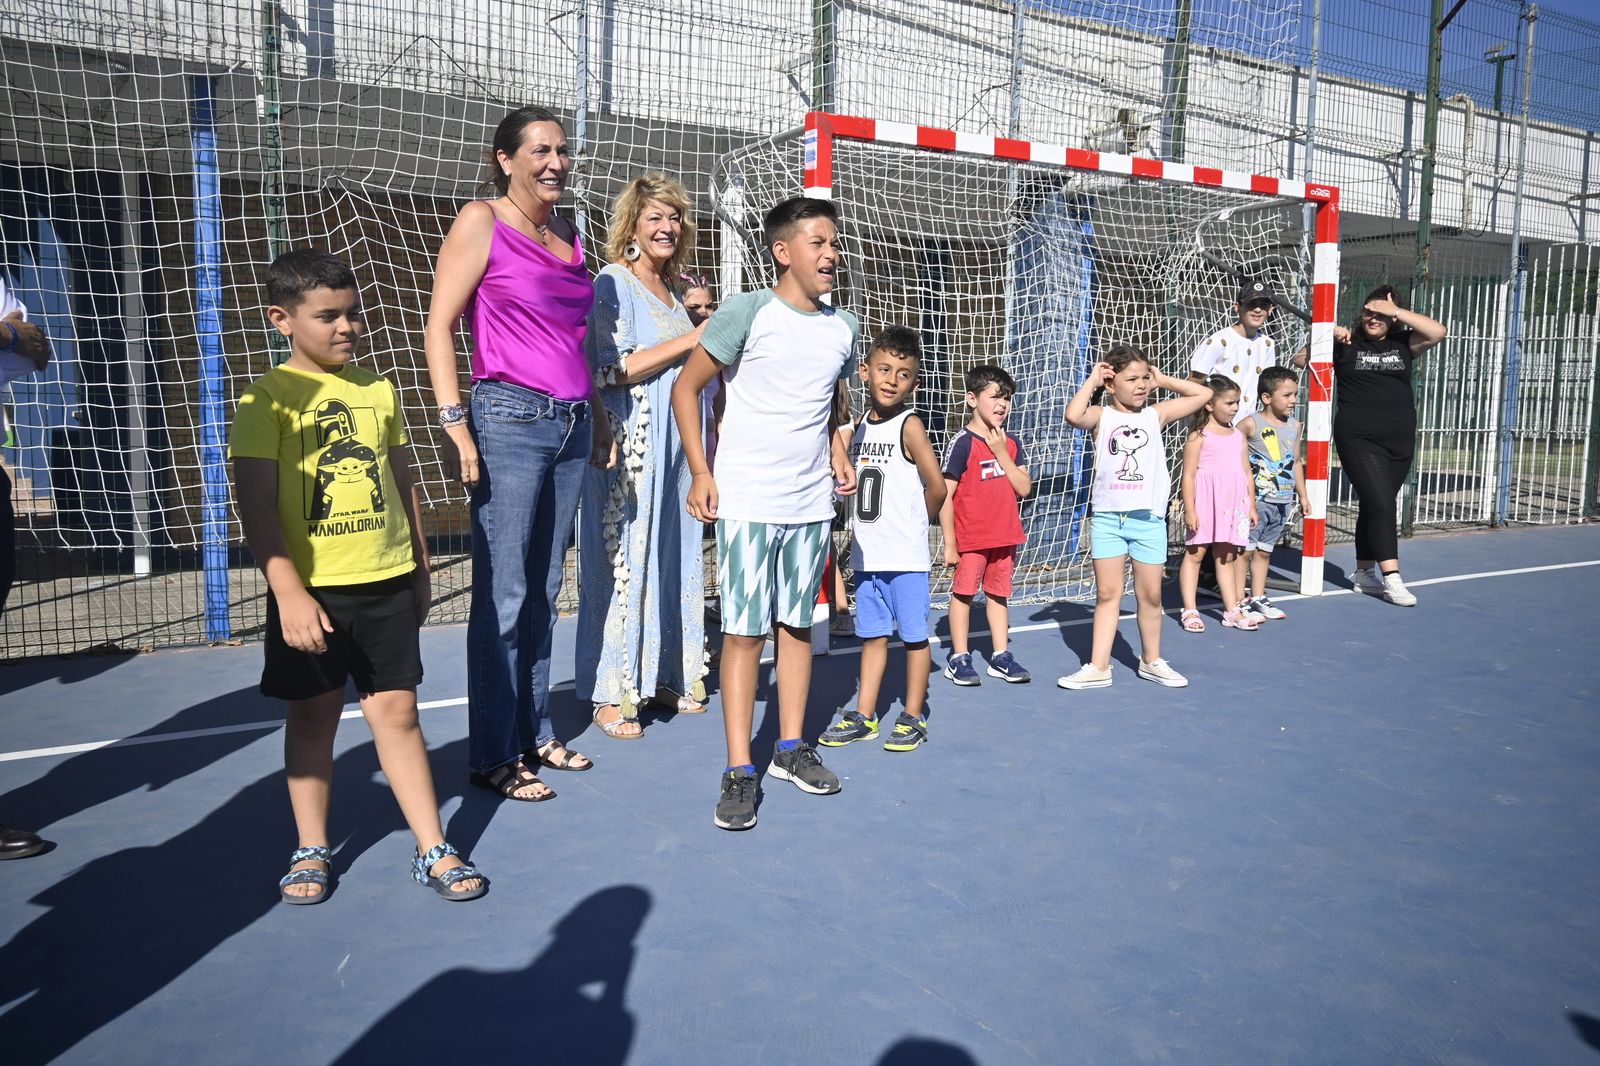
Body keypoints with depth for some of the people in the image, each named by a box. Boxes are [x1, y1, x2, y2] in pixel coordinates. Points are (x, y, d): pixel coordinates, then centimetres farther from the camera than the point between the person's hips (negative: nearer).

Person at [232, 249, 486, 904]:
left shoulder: (378, 390, 8)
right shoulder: (268, 399, -6)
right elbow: (255, 506, -12)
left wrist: (420, 568, 17)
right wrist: (288, 591, -19)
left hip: (386, 582, 3)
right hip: (311, 589, -3)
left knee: (396, 709, 6)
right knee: (313, 716, 11)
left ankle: (433, 850, 13)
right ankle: (312, 850, 27)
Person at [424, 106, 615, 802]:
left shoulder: (569, 235, 17)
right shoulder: (482, 222, -2)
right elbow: (440, 324, -7)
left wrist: (598, 419, 22)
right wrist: (455, 423, -14)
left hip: (571, 424, 7)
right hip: (510, 417, -7)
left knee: (544, 590, 12)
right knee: (502, 595, -3)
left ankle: (535, 733, 24)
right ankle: (492, 756, 7)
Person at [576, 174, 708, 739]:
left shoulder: (674, 290, 18)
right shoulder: (613, 283, -4)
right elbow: (613, 370, -15)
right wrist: (692, 340, -15)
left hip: (679, 444, 8)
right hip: (630, 444, -7)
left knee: (676, 556, 9)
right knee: (623, 559, -6)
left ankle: (664, 678, 20)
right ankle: (610, 696, 3)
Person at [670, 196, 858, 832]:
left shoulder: (844, 329, 8)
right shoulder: (747, 313, -9)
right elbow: (687, 388, -3)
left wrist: (836, 452, 7)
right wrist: (700, 474, -9)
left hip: (812, 503, 5)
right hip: (747, 502, -5)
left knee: (797, 625, 12)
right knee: (744, 631, -3)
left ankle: (791, 750, 25)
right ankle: (739, 771, 6)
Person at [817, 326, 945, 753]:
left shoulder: (909, 425, -10)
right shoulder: (858, 426, 9)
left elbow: (936, 485, -13)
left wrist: (915, 523, 2)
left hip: (906, 556, -6)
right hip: (867, 553, 6)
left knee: (913, 635, 5)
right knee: (872, 635, 14)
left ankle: (913, 717, 16)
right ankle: (864, 716, 22)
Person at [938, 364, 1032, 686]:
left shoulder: (1010, 443, 8)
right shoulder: (963, 443, -11)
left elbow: (1024, 488, -1)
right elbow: (944, 495, -12)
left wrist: (1001, 452, -10)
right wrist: (949, 542, -12)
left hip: (1005, 535, 6)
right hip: (971, 537, -6)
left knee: (998, 593, 13)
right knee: (963, 593, 3)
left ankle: (1000, 656, 22)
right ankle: (959, 658, 13)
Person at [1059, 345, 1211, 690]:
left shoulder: (1156, 414, 6)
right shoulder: (1102, 416, 0)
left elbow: (1204, 394, 6)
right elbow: (1073, 415, -22)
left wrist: (1163, 380, 7)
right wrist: (1091, 381, -9)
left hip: (1148, 518, 1)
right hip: (1107, 517, -1)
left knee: (1150, 594, 10)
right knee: (1107, 593, 5)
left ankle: (1151, 661, 27)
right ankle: (1098, 667, 10)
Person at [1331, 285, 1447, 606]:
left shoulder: (1403, 344, 8)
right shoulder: (1346, 344, 2)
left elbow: (1438, 331, -8)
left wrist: (1396, 311, -11)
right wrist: (1328, 335, -14)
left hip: (1400, 442, 4)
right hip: (1359, 441, -4)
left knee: (1373, 507, 12)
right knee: (1381, 505, -13)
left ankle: (1364, 572, 24)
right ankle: (1392, 579, -14)